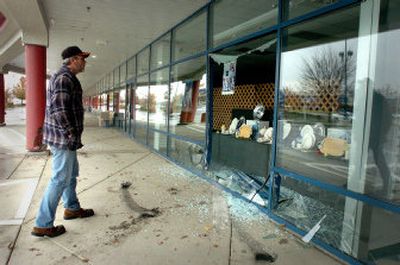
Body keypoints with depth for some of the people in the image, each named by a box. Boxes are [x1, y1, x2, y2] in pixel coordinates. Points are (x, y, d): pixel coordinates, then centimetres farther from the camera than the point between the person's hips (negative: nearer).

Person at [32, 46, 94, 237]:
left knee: (71, 173, 21)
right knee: (60, 179, -3)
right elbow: (58, 110, -25)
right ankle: (43, 225, 7)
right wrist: (71, 135, -20)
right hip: (63, 138, -11)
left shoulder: (66, 78, 16)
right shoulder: (64, 78, -17)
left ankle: (72, 208, 37)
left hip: (64, 137, 11)